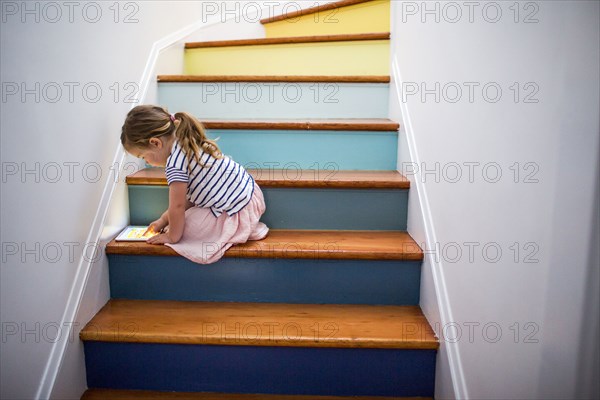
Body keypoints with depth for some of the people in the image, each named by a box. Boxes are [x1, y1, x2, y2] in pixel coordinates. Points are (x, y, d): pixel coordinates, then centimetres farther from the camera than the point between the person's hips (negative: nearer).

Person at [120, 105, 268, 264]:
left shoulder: (174, 163, -21)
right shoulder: (189, 145, 11)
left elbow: (178, 206, -15)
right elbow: (186, 196, 17)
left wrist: (172, 236, 0)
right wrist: (164, 219, 19)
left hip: (237, 214, -10)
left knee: (181, 226, -2)